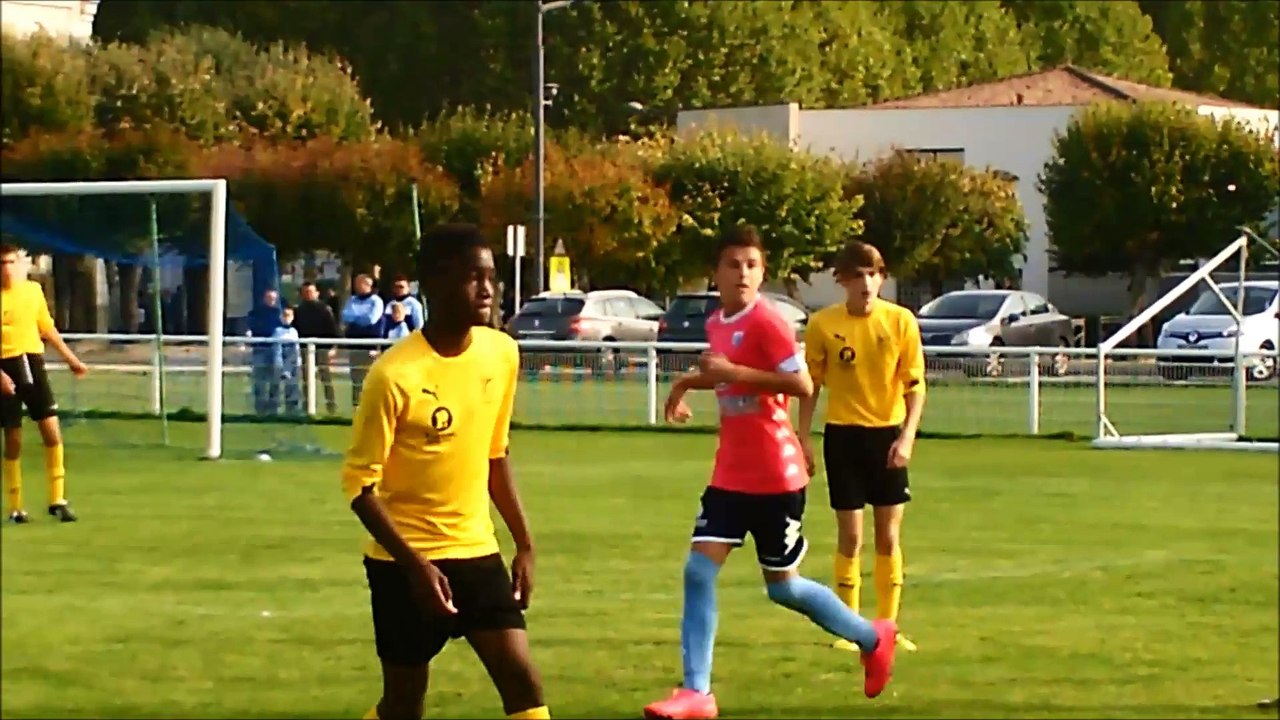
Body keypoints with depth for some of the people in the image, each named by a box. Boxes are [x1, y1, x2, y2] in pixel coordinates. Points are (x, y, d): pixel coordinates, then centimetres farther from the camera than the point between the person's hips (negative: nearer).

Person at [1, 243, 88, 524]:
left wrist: (71, 359, 21)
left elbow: (47, 328, 19)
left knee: (52, 430, -5)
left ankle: (57, 501, 3)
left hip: (34, 364, 4)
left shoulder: (33, 290, 7)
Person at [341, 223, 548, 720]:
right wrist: (413, 563, -22)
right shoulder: (396, 375, -19)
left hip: (477, 551, 5)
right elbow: (361, 485, -15)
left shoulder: (501, 354, 0)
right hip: (406, 561, -5)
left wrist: (524, 544, 11)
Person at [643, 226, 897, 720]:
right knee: (698, 570, -6)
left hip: (776, 478, -7)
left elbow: (802, 385, -24)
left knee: (782, 586, 6)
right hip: (729, 475, 7)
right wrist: (691, 382, 14)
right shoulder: (716, 323, 8)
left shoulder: (767, 321, -15)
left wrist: (733, 371, -26)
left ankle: (872, 638, 29)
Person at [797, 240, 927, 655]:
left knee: (889, 534, 4)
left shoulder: (900, 321, -5)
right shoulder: (823, 324, -5)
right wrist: (803, 438, -1)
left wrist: (907, 437, -15)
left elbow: (915, 385, -3)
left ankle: (887, 626, 13)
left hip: (887, 434, 1)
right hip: (843, 434, -1)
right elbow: (811, 385, 4)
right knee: (850, 534, 1)